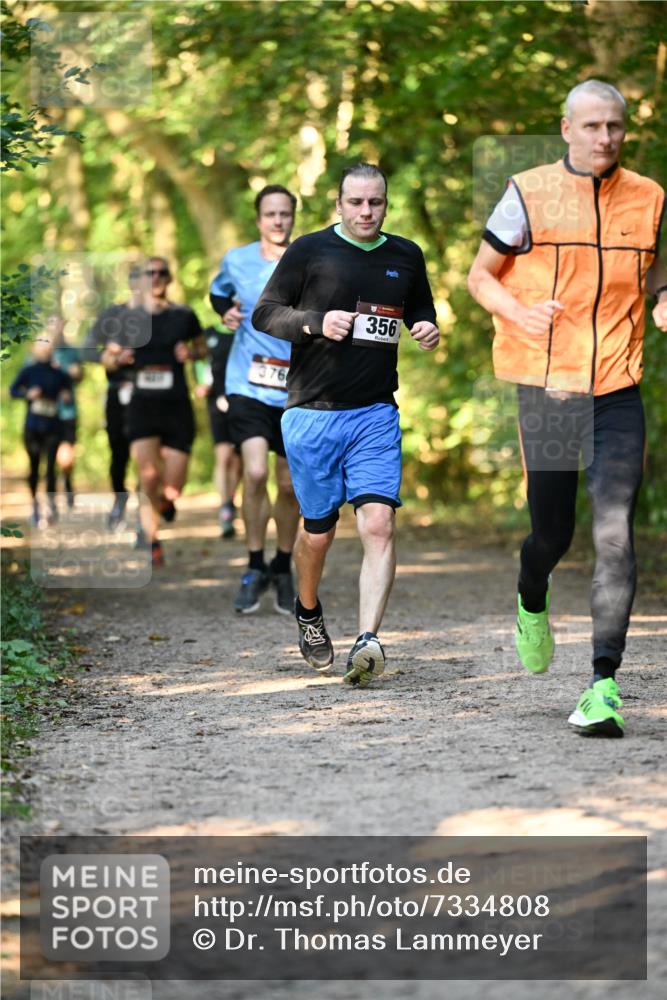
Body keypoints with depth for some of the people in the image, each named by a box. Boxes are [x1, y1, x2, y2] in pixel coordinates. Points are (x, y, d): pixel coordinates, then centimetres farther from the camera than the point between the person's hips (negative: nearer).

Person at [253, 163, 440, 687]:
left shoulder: (407, 256, 11)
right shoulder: (310, 250, -1)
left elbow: (421, 315, 26)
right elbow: (264, 313, 1)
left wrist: (430, 332, 3)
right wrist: (316, 322, -16)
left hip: (377, 413, 2)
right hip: (312, 413, -2)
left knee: (379, 524, -16)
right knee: (319, 531, 8)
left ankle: (368, 640, -23)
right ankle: (308, 614, 37)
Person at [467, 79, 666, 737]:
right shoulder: (528, 194, -2)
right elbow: (480, 276, 5)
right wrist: (518, 313, -15)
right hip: (546, 385, -1)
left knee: (614, 534, -11)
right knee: (552, 532, 6)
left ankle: (604, 684, -10)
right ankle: (531, 607, 43)